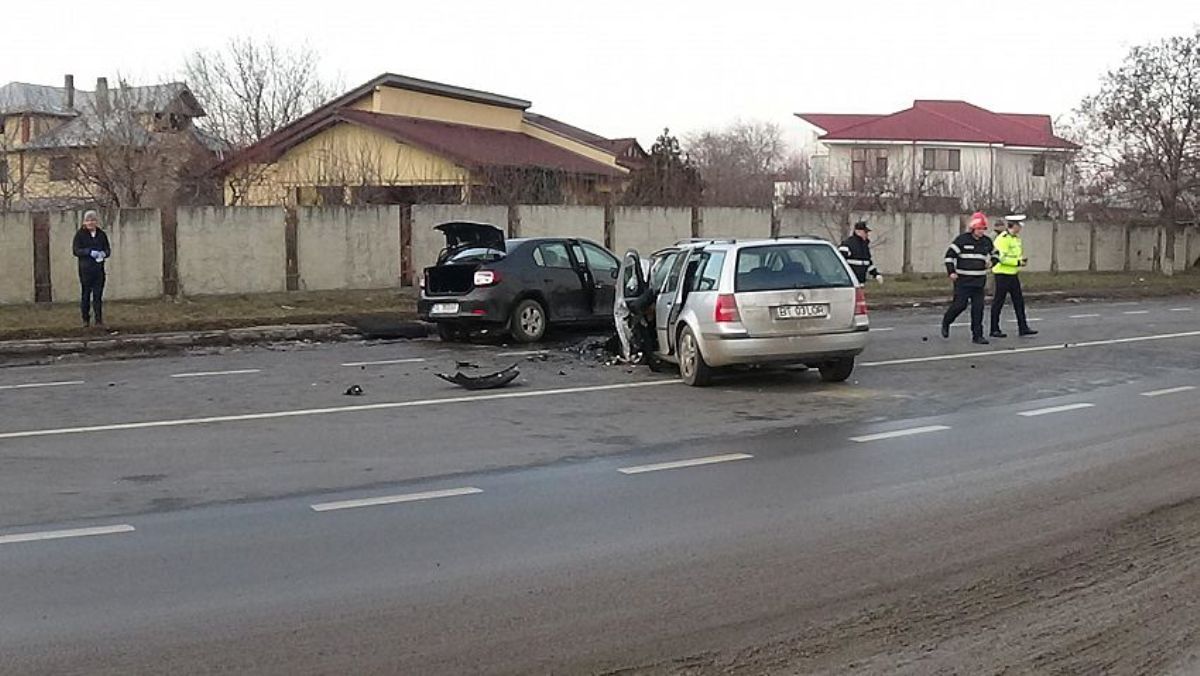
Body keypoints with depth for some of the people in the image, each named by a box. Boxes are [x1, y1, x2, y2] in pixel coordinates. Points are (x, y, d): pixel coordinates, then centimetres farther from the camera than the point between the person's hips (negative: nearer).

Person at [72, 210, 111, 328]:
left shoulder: (101, 234, 12)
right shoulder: (80, 234, 2)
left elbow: (108, 249, 13)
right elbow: (76, 250, -5)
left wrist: (104, 253, -10)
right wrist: (89, 252, -18)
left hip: (99, 269, 2)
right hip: (85, 269, -2)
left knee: (98, 295, 2)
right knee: (85, 294, 1)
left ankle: (99, 320, 4)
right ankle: (86, 320, 9)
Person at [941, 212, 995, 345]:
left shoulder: (987, 241, 8)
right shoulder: (962, 239, -7)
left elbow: (992, 254, 27)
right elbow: (950, 255, -4)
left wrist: (990, 261, 6)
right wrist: (951, 272, -9)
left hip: (979, 281, 4)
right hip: (963, 280, -4)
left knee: (978, 308, 0)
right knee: (960, 305, -7)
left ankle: (977, 335, 4)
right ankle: (945, 323, 21)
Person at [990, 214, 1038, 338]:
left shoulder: (1016, 238, 13)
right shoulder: (1003, 238, -17)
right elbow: (1001, 258, -23)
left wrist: (1022, 260, 5)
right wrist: (1018, 262, -21)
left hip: (1013, 274, 9)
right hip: (1002, 274, -9)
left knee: (1019, 301, 9)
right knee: (998, 302, -1)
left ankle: (1023, 328, 13)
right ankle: (994, 330, 5)